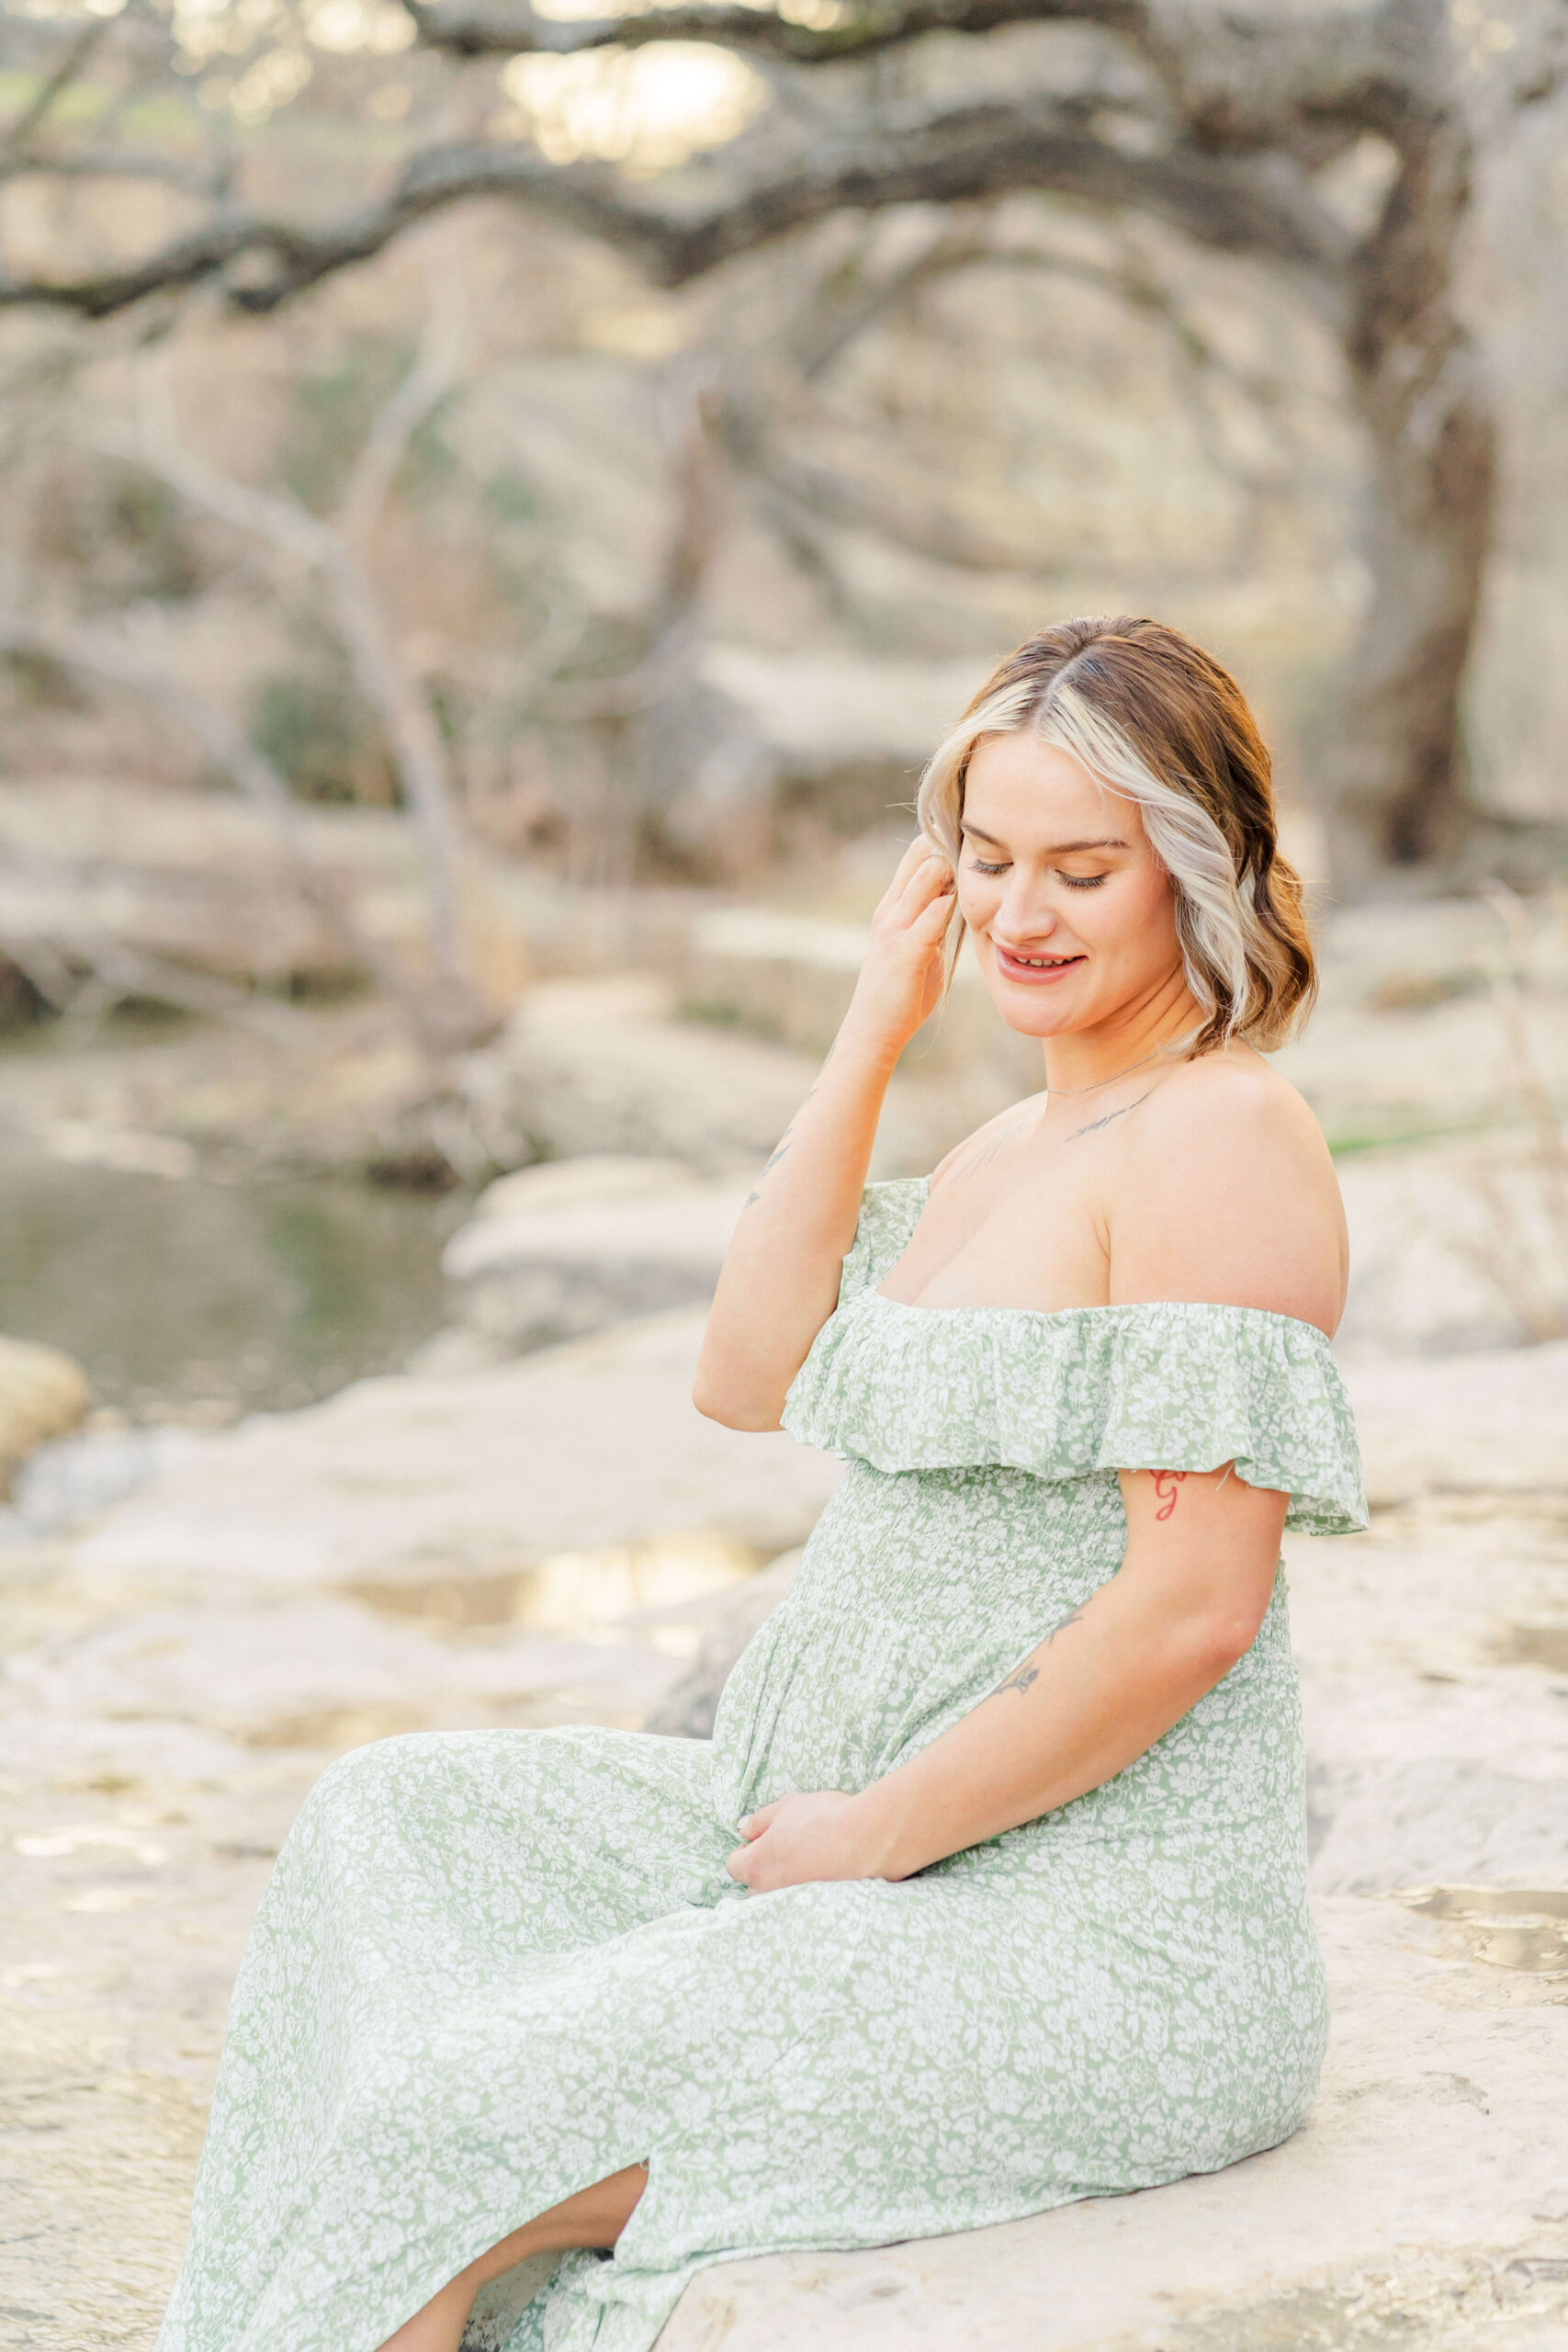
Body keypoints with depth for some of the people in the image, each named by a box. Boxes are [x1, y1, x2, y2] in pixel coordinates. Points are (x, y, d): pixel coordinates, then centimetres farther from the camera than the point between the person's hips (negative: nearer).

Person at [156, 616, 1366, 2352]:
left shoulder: (1221, 1134, -15)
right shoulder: (1017, 1143, 14)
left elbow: (1193, 1609, -21)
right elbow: (749, 1378, 8)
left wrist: (874, 1835, -14)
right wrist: (879, 1025, 4)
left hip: (1102, 1949, -10)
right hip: (906, 1859, 10)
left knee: (457, 2138, -17)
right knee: (395, 1824, 8)